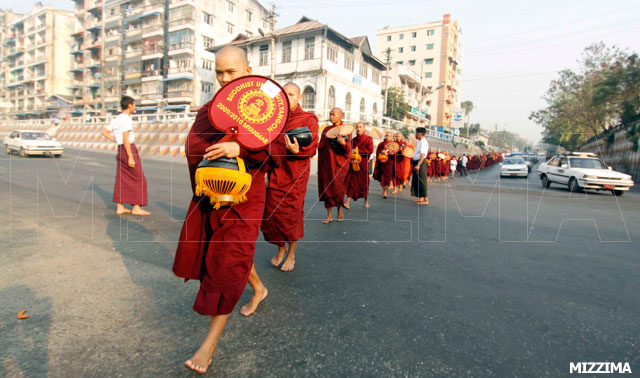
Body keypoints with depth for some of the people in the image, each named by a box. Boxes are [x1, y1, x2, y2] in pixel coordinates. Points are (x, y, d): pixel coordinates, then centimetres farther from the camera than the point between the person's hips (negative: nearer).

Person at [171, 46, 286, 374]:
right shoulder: (209, 108, 10)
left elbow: (277, 148, -15)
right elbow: (192, 143, 3)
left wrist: (239, 148, -30)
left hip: (244, 196, -6)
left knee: (229, 264, -5)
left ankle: (210, 343, 7)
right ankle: (258, 288, 46)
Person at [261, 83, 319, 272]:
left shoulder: (309, 119, 1)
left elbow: (312, 148, -6)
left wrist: (297, 151, -26)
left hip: (295, 173, -4)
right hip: (275, 173, 4)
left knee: (292, 213, 0)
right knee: (273, 212, 3)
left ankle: (291, 254, 19)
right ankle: (280, 248, 26)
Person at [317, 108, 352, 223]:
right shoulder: (326, 129, 16)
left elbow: (348, 149, -6)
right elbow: (320, 146, 14)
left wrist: (343, 142, -26)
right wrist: (328, 142, -6)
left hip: (339, 163, -3)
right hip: (326, 163, 4)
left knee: (338, 187, -6)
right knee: (326, 187, -1)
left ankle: (340, 209, 17)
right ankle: (329, 215, 4)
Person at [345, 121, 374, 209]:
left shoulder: (368, 139, 0)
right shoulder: (354, 139, 14)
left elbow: (370, 151, -10)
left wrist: (357, 152, -13)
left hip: (363, 164, -4)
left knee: (364, 182, 4)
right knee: (351, 182, -4)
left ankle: (366, 201, 20)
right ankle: (348, 202, -9)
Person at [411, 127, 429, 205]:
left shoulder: (424, 141, -15)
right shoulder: (419, 141, 15)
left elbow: (423, 154, -24)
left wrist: (418, 165, -30)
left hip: (421, 162, -10)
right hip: (417, 162, 10)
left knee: (421, 181, -7)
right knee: (416, 180, 15)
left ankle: (426, 199, -3)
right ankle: (420, 198, 24)